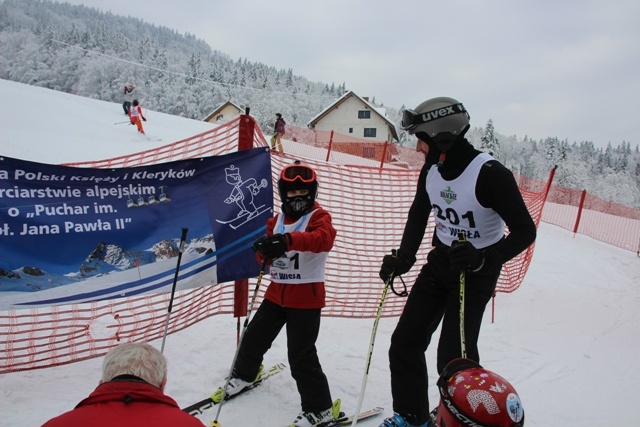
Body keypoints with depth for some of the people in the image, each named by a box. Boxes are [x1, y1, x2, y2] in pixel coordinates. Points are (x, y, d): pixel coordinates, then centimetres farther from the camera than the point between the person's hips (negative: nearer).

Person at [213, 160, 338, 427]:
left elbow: (324, 239, -33)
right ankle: (244, 374, 47)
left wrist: (288, 240, -50)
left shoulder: (318, 216, -9)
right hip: (277, 292, 7)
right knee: (254, 336, 19)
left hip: (306, 297, -6)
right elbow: (265, 257, 7)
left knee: (301, 355, -7)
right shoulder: (277, 221, 10)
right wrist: (264, 250, -19)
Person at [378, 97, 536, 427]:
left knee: (453, 356, -7)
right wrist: (403, 257, -5)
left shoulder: (490, 174, -25)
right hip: (440, 261, 6)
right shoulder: (431, 170, -6)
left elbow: (525, 231, -22)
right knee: (405, 342, 7)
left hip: (476, 272, -6)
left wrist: (484, 258, -36)